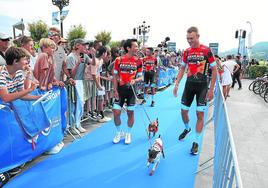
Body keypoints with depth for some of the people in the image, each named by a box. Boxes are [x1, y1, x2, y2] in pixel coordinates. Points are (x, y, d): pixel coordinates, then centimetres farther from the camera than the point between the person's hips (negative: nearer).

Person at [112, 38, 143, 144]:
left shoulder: (138, 61, 0)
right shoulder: (119, 60, -2)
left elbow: (140, 77, 5)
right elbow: (115, 76, 3)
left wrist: (134, 80, -17)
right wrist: (115, 90, -3)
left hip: (131, 90, 0)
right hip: (120, 90, 0)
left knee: (130, 113, 6)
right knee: (116, 113, -1)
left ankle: (128, 134, 27)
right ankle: (119, 133, 24)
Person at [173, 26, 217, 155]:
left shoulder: (206, 50, -7)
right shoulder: (186, 52, 6)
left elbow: (214, 70, -4)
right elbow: (182, 69, 14)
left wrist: (211, 89, -8)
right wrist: (176, 84, 5)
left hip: (202, 85, -4)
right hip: (189, 84, 4)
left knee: (200, 114, -4)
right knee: (183, 111, 8)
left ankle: (196, 142, 9)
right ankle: (187, 129, 39)